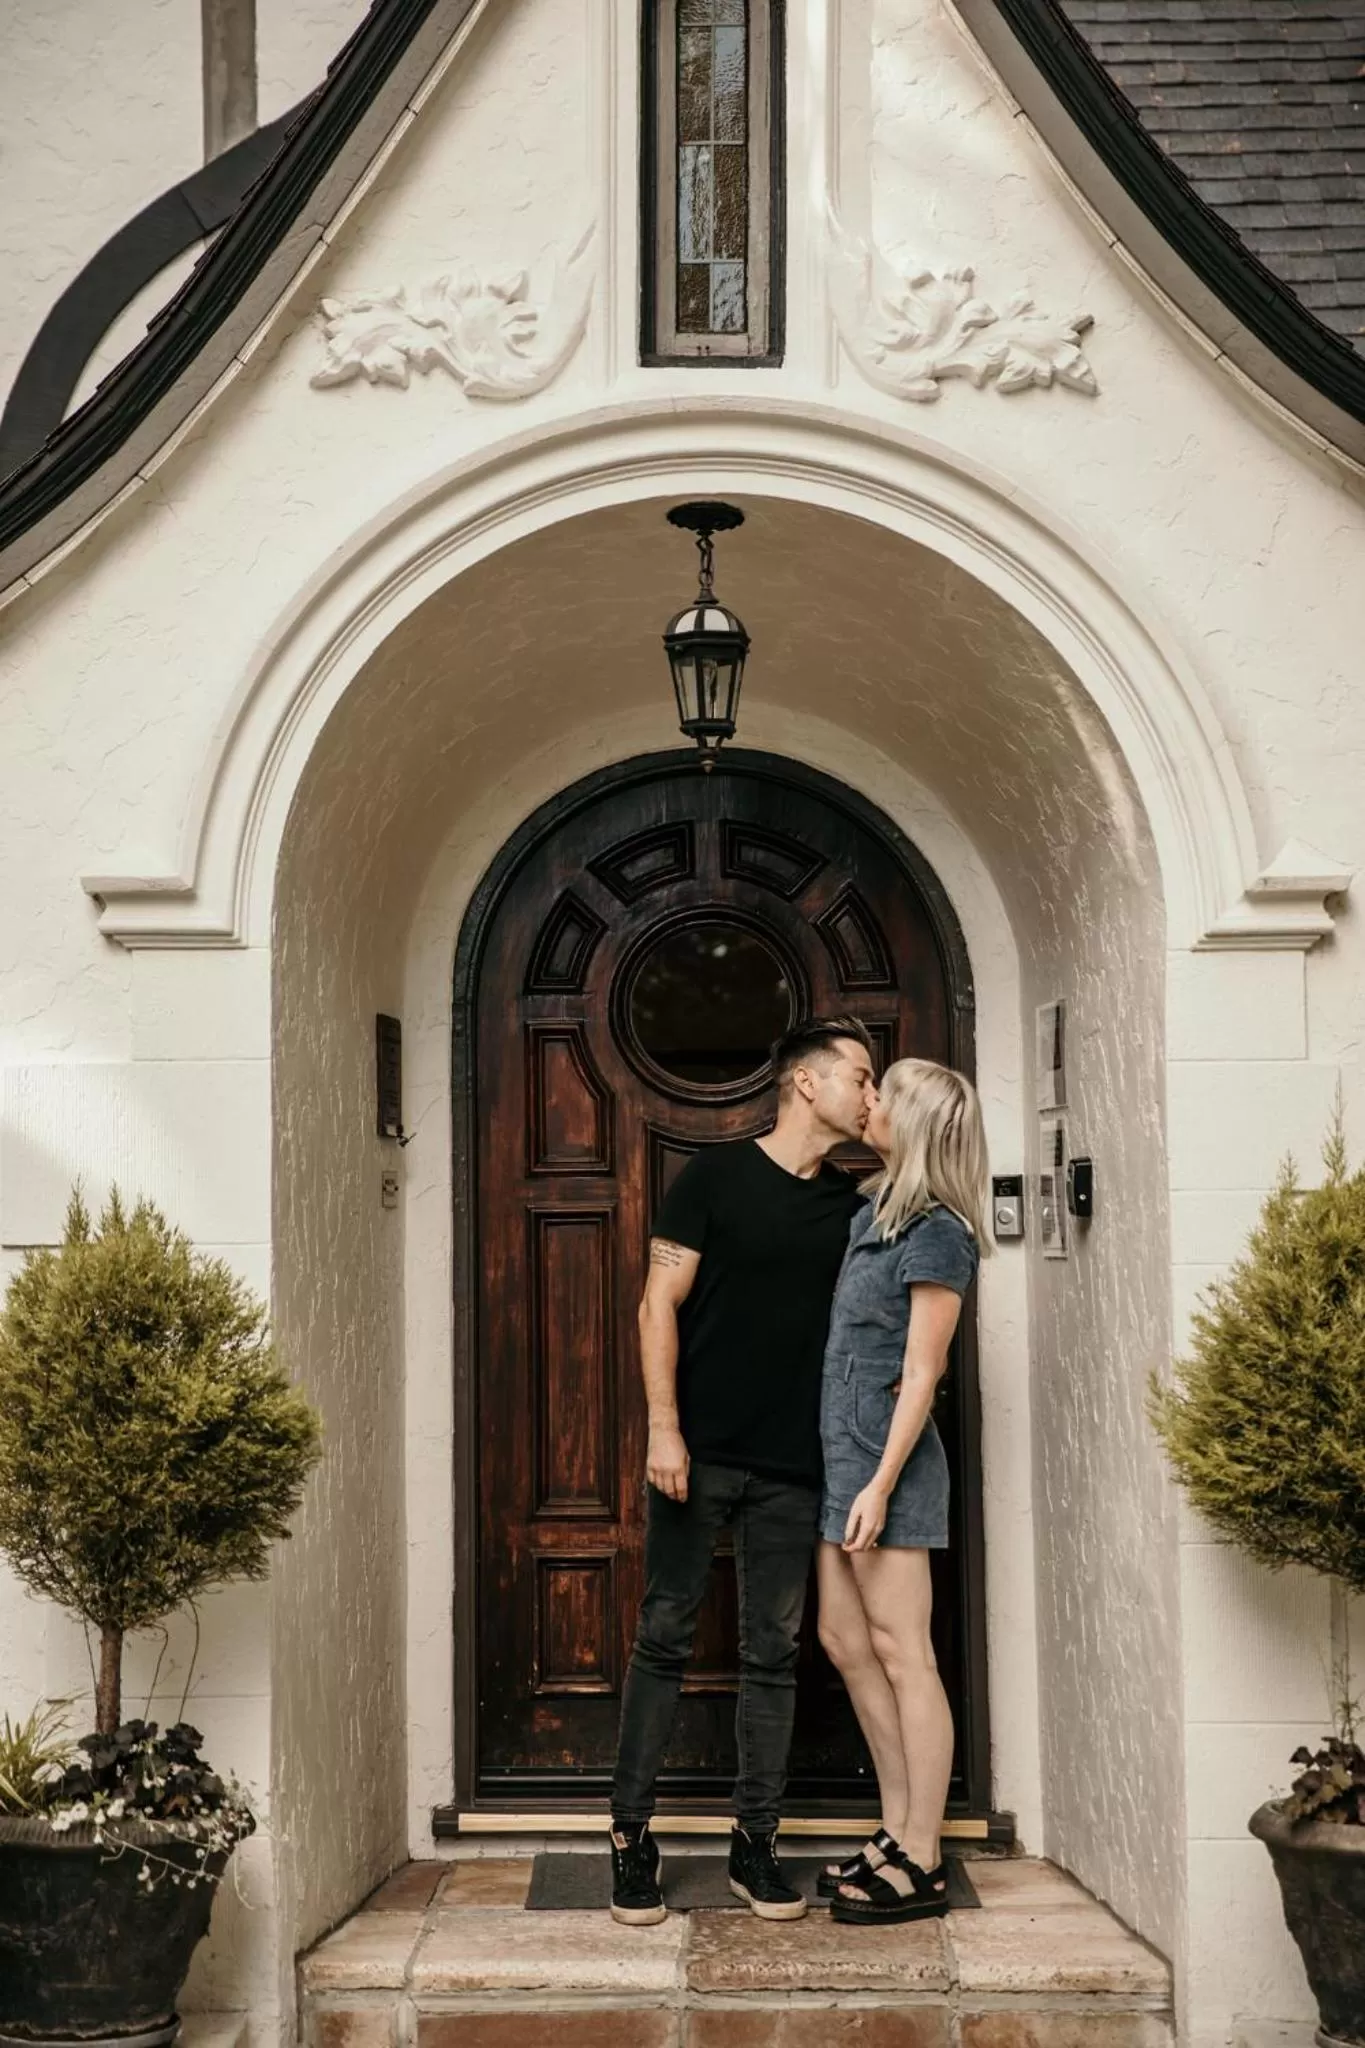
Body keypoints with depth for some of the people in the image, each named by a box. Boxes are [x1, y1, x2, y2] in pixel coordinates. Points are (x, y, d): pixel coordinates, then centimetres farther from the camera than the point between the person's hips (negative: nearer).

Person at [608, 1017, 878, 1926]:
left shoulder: (852, 1207, 10)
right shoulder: (716, 1176, -2)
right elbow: (661, 1305, -4)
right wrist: (664, 1427, -12)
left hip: (793, 1467, 4)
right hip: (700, 1452, -4)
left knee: (774, 1654, 6)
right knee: (665, 1639, 0)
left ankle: (756, 1843, 14)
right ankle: (633, 1835, 8)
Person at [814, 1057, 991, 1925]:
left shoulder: (938, 1233, -13)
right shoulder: (875, 1209, 12)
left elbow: (921, 1374, -16)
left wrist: (881, 1484, -18)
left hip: (886, 1455, -9)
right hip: (838, 1447, 9)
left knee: (900, 1651, -4)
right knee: (845, 1639, 13)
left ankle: (921, 1865, 2)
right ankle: (900, 1832, 22)